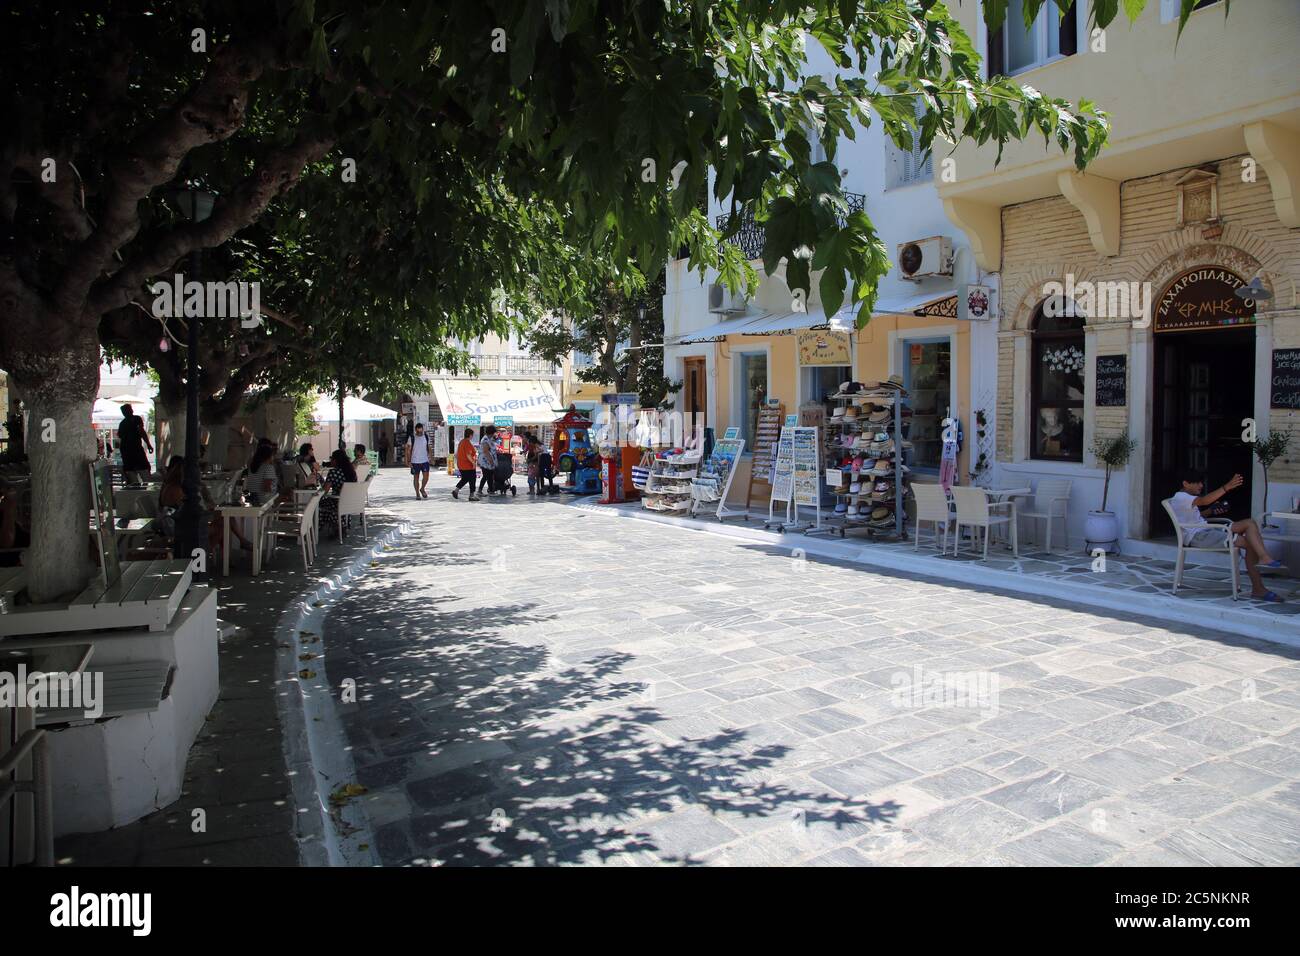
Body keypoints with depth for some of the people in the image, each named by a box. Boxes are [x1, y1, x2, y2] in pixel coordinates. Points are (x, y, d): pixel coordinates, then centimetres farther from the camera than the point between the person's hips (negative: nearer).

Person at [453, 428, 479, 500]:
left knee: (464, 479, 20)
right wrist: (473, 462, -17)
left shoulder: (461, 441, 10)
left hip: (460, 465, 9)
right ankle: (472, 495, 6)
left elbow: (457, 454, 17)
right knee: (472, 480, 2)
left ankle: (456, 489, 8)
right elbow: (468, 455, -25)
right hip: (468, 466, -9)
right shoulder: (468, 443, -19)